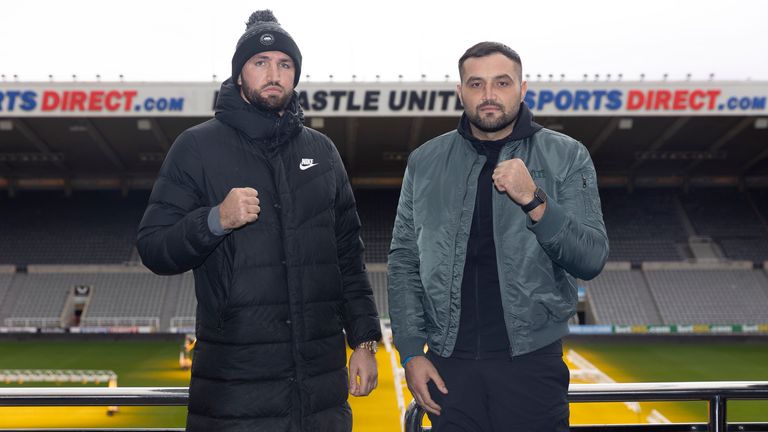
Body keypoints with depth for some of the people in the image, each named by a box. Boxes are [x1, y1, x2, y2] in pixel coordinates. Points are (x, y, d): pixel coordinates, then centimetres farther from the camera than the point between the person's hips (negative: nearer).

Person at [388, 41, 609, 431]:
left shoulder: (566, 157, -1)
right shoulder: (425, 162, 4)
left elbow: (591, 260, -8)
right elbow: (404, 261, 6)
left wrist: (533, 201, -22)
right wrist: (411, 352, 0)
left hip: (532, 360, -1)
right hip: (449, 363, 2)